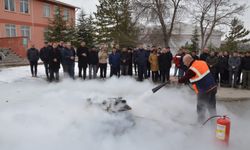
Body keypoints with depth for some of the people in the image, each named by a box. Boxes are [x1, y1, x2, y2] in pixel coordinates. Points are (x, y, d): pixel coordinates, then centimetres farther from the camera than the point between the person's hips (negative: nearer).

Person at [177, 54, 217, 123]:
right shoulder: (202, 62, 5)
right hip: (213, 87, 8)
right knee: (212, 107, 20)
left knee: (201, 108, 9)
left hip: (204, 91, -8)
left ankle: (201, 122, 20)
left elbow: (185, 79, -6)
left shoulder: (192, 69, -18)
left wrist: (177, 80, 12)